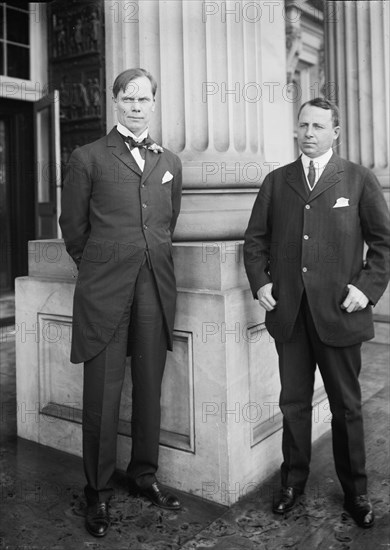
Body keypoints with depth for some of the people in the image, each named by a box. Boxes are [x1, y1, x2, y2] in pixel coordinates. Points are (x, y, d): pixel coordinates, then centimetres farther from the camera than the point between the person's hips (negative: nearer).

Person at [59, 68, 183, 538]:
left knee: (149, 388, 10)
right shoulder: (87, 158, 3)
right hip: (104, 291, -3)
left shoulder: (170, 163, 15)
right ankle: (98, 492, 18)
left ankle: (144, 475, 28)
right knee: (102, 393, 2)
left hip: (155, 288, 4)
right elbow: (73, 227, 6)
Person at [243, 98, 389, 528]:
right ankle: (293, 481, 28)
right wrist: (259, 281, 0)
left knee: (346, 406, 10)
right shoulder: (276, 181, 11)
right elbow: (255, 238, 12)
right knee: (293, 402, 12)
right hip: (289, 312, 2)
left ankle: (355, 491, 26)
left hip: (338, 311, -2)